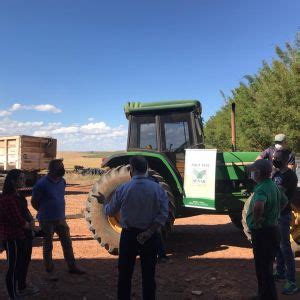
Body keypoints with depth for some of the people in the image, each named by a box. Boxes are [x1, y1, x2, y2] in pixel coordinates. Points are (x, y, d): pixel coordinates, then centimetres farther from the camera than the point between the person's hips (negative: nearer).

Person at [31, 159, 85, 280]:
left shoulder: (62, 181, 2)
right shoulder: (42, 183, -18)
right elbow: (34, 202, -7)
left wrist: (57, 210, 13)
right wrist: (45, 212, 5)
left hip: (61, 218, 6)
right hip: (47, 220, -6)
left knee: (67, 243, 13)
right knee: (48, 246, 9)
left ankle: (72, 267, 27)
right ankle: (49, 270, 24)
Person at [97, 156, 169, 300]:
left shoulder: (123, 189, -9)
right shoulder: (158, 189, -7)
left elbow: (110, 211, 4)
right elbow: (163, 214, -12)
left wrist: (104, 202, 23)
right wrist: (149, 232, -12)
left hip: (129, 235, -1)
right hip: (150, 236, 1)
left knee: (125, 273, 14)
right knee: (148, 274, 12)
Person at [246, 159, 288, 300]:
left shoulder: (262, 189, -24)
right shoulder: (273, 186, 7)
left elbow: (258, 205, -46)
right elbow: (284, 201, 25)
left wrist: (256, 220, -28)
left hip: (262, 234, -10)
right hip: (272, 230, 10)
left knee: (264, 269, 2)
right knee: (266, 267, 23)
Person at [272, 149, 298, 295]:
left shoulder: (290, 176, -17)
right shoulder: (276, 173, 9)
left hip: (283, 215, -8)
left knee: (285, 247, -5)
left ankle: (292, 282, 2)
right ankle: (280, 272, 32)